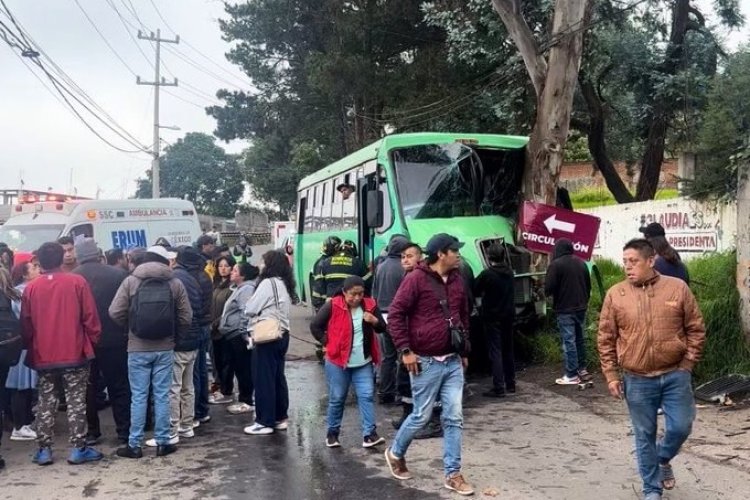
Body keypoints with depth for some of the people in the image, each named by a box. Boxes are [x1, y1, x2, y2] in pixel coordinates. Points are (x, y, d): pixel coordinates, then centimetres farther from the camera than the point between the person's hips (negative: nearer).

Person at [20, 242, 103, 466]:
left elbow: (25, 324, 5)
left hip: (43, 356, 2)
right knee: (76, 401, 4)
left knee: (45, 403, 12)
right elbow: (90, 317, -6)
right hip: (74, 354, -2)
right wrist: (92, 342, 6)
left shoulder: (31, 288, 1)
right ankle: (78, 449, 5)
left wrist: (32, 349, 16)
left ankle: (44, 450, 15)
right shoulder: (77, 282, -6)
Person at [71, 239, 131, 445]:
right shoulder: (118, 274, -8)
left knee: (87, 387, 14)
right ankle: (125, 431, 11)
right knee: (119, 387, 9)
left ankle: (91, 431, 19)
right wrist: (125, 331, 4)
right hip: (114, 341, 0)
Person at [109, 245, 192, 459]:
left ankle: (134, 445, 12)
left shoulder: (130, 281, -4)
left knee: (138, 397, 6)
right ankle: (162, 442, 14)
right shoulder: (175, 283, -1)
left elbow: (115, 312, -6)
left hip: (138, 348, -1)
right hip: (165, 348, 1)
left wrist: (131, 327, 12)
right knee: (162, 396, 8)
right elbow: (186, 317, -1)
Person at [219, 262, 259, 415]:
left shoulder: (247, 289, -15)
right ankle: (244, 399, 22)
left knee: (244, 368, -3)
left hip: (239, 335, -11)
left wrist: (244, 333, -25)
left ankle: (246, 402, 4)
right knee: (238, 368, 14)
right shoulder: (239, 288, 18)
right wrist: (223, 327, 23)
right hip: (232, 335, 11)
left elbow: (246, 312, -24)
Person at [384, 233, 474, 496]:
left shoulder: (457, 280, 9)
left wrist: (465, 349, 19)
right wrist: (405, 350, -16)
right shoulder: (416, 278, -12)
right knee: (421, 416, 4)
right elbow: (395, 314, -13)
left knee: (454, 418, 6)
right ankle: (395, 453, 29)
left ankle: (453, 474, 14)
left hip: (453, 361, 6)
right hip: (426, 362, -6)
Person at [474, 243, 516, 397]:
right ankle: (510, 383, 23)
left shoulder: (487, 274, -17)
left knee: (495, 351, -4)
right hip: (508, 315, 6)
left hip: (493, 317, -6)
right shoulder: (509, 272, 3)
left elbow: (475, 291, -8)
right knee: (508, 350, 16)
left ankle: (498, 388, -6)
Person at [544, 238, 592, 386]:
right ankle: (582, 369, 24)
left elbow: (548, 288, -17)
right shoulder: (581, 262, 9)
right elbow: (588, 285, 14)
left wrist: (550, 293, 5)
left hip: (565, 309, -7)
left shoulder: (556, 264, -14)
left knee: (569, 341, -4)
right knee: (580, 339, 17)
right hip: (580, 307, 7)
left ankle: (572, 375, -1)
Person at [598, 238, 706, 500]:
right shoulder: (615, 295, -4)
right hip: (637, 380, 0)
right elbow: (605, 339, 1)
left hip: (675, 375, 0)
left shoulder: (678, 288, -3)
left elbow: (696, 329, 3)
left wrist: (686, 365, -3)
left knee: (680, 427, 7)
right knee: (644, 436, 8)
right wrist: (611, 376, -2)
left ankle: (663, 459, 40)